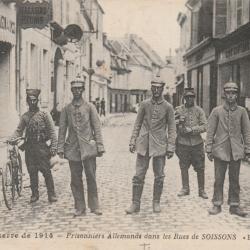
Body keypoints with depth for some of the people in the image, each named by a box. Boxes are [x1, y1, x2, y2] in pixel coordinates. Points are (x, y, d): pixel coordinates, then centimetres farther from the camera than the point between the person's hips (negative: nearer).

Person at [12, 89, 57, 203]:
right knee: (32, 172, 8)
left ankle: (51, 194, 5)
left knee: (46, 171, -4)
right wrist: (12, 138, -10)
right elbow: (19, 130, 10)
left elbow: (52, 132, -2)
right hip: (29, 147, 4)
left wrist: (53, 147, -10)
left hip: (41, 146, -4)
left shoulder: (45, 115, 0)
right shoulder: (24, 116, 11)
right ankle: (34, 194, 19)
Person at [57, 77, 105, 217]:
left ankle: (94, 206, 12)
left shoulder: (90, 107, 4)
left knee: (91, 178, 0)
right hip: (73, 148, 2)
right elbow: (62, 130, 9)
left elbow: (97, 127, 2)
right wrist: (60, 148, 3)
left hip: (88, 147, -2)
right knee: (76, 180, 4)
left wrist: (100, 146, -4)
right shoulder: (67, 109, 9)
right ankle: (80, 208, 13)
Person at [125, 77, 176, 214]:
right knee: (138, 175, 2)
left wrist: (171, 147, -4)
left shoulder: (168, 107, 1)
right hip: (143, 144, 1)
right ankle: (135, 204, 10)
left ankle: (156, 203, 20)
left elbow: (172, 129, 1)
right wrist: (133, 141, 3)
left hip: (159, 146, -1)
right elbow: (137, 124, 9)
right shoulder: (144, 104, 5)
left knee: (159, 176, 6)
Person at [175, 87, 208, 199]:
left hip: (197, 143, -1)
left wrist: (191, 129, -16)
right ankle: (185, 189, 21)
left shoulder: (199, 110, 2)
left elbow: (204, 126, -6)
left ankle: (201, 190, 14)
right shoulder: (178, 110, 4)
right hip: (183, 143, 1)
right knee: (183, 167, 8)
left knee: (200, 168, 3)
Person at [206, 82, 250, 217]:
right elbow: (210, 131, 1)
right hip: (220, 150, -1)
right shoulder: (217, 111, 0)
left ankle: (234, 205, 18)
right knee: (219, 179, 4)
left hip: (236, 151, 1)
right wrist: (209, 149, -2)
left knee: (235, 180, 8)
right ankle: (217, 204, 14)